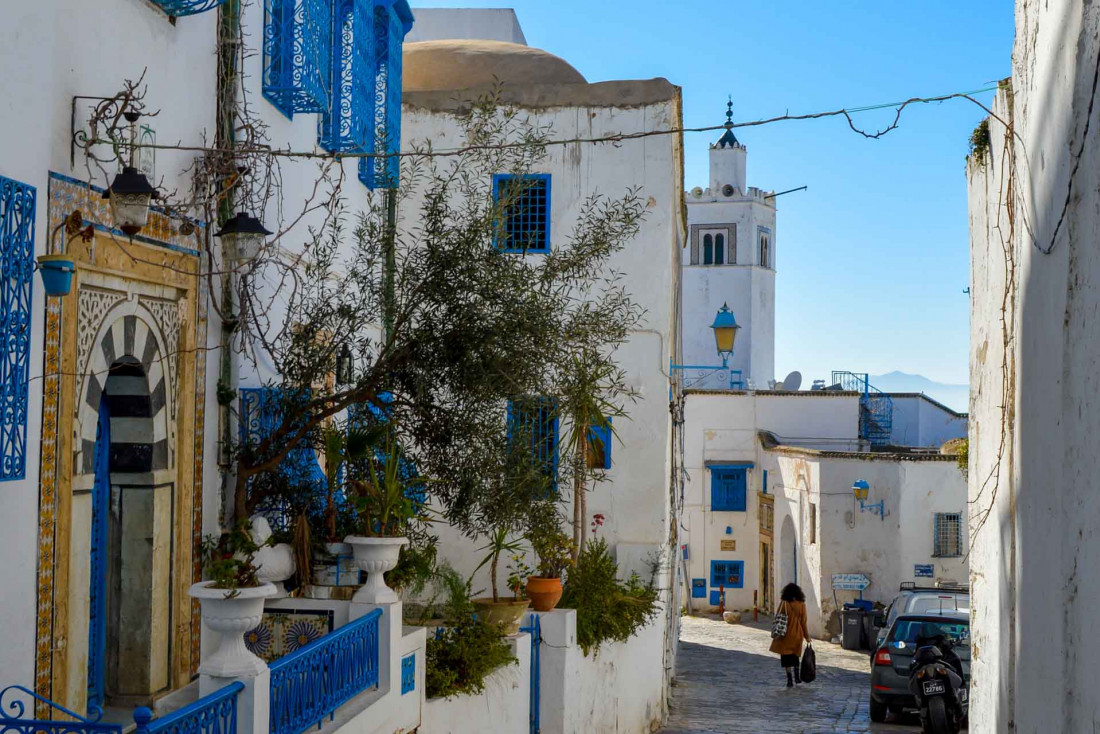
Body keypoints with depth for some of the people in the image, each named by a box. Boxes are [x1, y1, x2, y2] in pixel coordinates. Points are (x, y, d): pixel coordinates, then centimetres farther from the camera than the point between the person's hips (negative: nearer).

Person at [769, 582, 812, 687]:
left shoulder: (784, 604, -10)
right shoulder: (801, 605, -3)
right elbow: (803, 622, 0)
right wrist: (807, 636, 7)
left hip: (786, 635, -3)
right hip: (797, 635, 3)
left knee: (787, 659, 4)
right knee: (795, 656, 21)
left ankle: (790, 681, 0)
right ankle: (797, 677, 25)